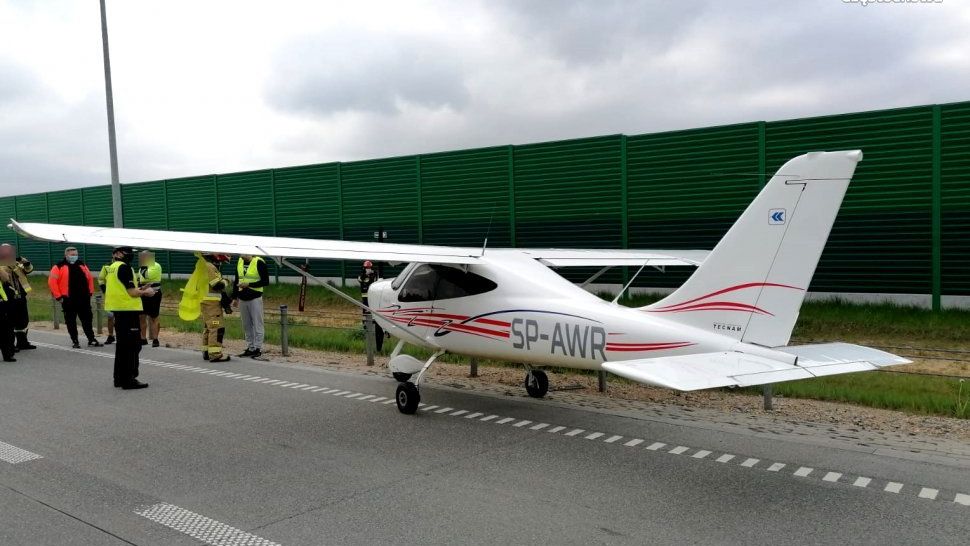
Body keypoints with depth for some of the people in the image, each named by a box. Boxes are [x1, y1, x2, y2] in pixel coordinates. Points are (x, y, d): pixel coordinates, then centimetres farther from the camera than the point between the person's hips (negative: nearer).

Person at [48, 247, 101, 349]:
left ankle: (91, 340, 12)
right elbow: (52, 281, -8)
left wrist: (90, 292, 13)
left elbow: (90, 278, 21)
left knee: (87, 320, 7)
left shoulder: (82, 265, 13)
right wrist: (58, 296, -10)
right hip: (68, 300, -4)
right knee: (71, 322, 4)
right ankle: (75, 341, 12)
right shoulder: (59, 267, -4)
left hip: (84, 298, 4)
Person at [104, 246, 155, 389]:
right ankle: (129, 379, -4)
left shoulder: (112, 267, 14)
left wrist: (139, 289, 15)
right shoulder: (124, 267, -15)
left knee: (122, 344, 17)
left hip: (118, 310, 10)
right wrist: (146, 292, -3)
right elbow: (131, 292, -19)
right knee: (132, 345, -5)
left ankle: (119, 378, 23)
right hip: (128, 309, -10)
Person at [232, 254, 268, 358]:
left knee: (257, 325, -3)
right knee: (246, 326, 10)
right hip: (242, 298, 6)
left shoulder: (259, 263, -9)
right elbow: (236, 281, 18)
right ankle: (250, 348, 17)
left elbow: (265, 281, -10)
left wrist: (249, 284, -16)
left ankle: (258, 348, 2)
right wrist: (234, 297, 16)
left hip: (255, 298, -6)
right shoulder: (240, 262, 10)